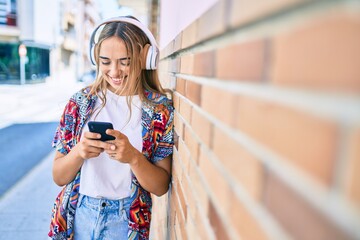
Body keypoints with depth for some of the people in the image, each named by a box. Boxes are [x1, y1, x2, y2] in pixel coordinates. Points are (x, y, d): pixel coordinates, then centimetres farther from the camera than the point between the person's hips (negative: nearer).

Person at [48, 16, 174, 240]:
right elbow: (59, 177, -3)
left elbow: (161, 186, -10)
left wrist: (133, 157, -28)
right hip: (77, 216, 2)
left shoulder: (161, 108, -11)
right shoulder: (81, 101, -6)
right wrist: (79, 152, -23)